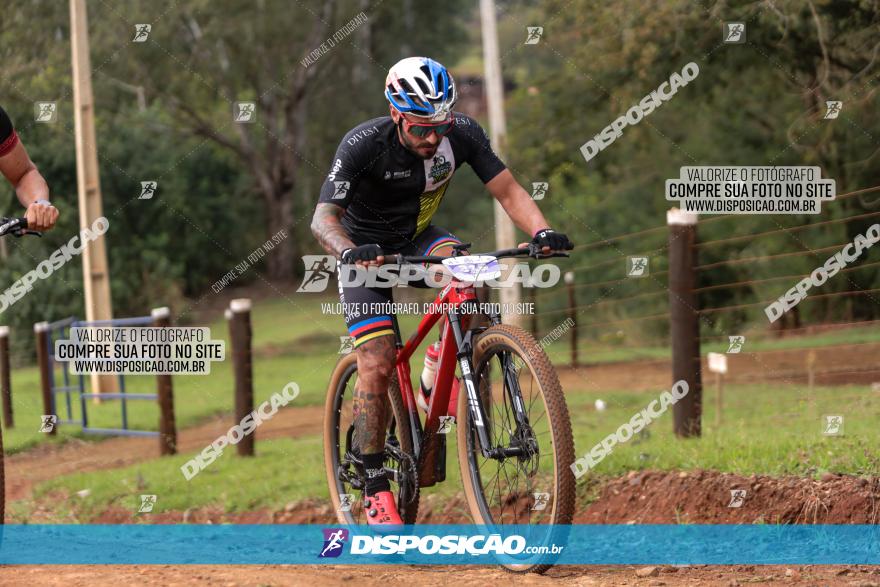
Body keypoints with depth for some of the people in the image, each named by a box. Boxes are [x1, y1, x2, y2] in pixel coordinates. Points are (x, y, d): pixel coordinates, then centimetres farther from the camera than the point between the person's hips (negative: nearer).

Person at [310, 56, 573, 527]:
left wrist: (541, 231, -39)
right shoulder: (363, 144, -29)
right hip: (365, 249, -3)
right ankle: (374, 487, -6)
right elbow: (323, 217, -33)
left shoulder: (462, 133, -20)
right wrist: (350, 251, -55)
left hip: (417, 238, 3)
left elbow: (507, 191, -19)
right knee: (378, 363, -16)